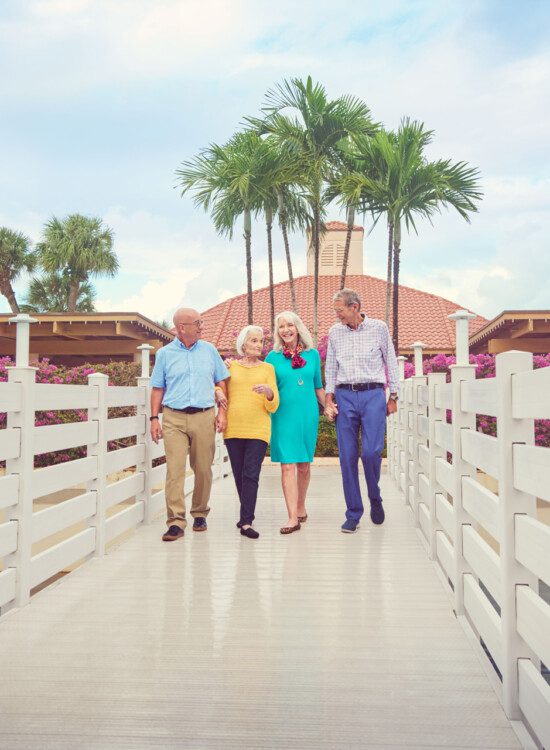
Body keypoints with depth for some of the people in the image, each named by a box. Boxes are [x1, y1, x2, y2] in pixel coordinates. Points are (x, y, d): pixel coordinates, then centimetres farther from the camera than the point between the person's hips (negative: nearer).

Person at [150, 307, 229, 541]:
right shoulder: (164, 353, 8)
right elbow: (157, 389, 9)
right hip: (174, 418, -1)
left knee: (203, 470, 6)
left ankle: (200, 514, 23)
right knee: (174, 470, -9)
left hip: (204, 417, 2)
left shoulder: (209, 350, 10)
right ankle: (176, 521, -7)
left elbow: (221, 383, 13)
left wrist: (222, 412, 4)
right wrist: (154, 419, 1)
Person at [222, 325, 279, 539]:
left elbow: (274, 406, 5)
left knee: (251, 475, -9)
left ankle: (246, 522, -7)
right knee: (239, 475, 7)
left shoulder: (267, 368, 9)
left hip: (258, 429, -1)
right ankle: (247, 515, 25)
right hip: (233, 429, 2)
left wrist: (269, 392, -16)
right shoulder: (230, 366, 10)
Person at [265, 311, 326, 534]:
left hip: (308, 415, 2)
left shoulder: (313, 354, 7)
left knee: (304, 464, 11)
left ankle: (300, 507, 29)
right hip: (283, 416, -2)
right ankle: (293, 517, -7)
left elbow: (318, 387, 15)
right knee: (287, 465, -8)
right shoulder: (273, 357, 3)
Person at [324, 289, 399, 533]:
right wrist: (328, 400, 6)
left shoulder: (379, 328, 4)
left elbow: (391, 362, 9)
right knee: (347, 456, 0)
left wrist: (393, 397, 7)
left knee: (371, 452, -12)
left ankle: (375, 498, 17)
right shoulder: (334, 332, 10)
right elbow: (330, 368, 14)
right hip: (344, 396, 2)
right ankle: (353, 513, 11)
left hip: (373, 395, -2)